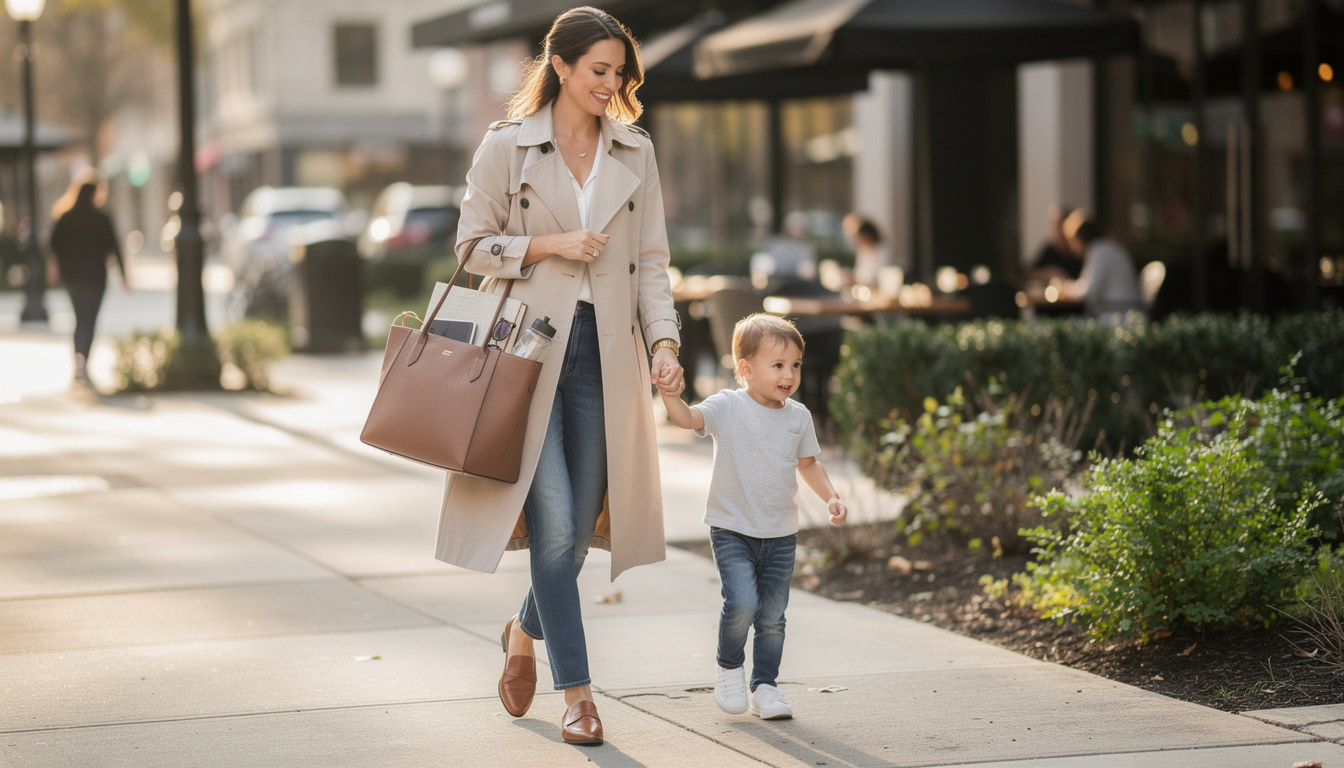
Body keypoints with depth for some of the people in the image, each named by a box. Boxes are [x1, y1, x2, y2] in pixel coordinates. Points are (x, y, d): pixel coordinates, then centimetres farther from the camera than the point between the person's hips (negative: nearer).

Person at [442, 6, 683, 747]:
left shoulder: (635, 153, 8)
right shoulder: (506, 146, -1)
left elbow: (650, 261, 9)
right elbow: (472, 244, 2)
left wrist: (664, 340, -4)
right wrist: (549, 245, -12)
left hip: (604, 351, 4)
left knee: (581, 524, 7)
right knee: (553, 522, -10)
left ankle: (525, 630, 37)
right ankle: (576, 691, -2)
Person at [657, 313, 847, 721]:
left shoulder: (798, 416, 4)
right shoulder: (728, 407, -9)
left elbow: (808, 463, 18)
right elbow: (688, 418, -25)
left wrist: (830, 496, 4)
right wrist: (669, 394, -45)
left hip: (781, 534, 4)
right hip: (732, 529, -4)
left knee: (772, 616, 7)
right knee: (742, 603, -19)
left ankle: (765, 685, 23)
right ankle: (730, 669, 7)